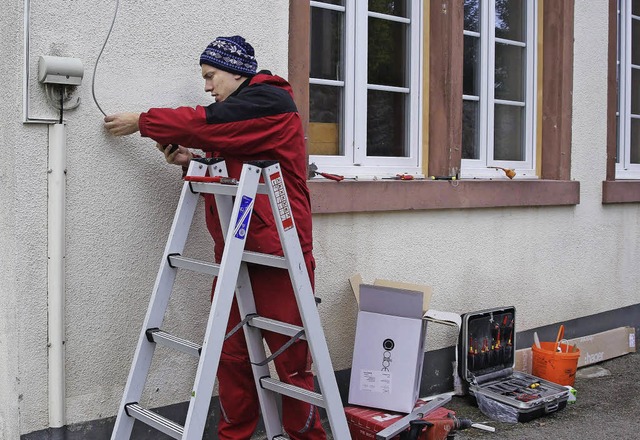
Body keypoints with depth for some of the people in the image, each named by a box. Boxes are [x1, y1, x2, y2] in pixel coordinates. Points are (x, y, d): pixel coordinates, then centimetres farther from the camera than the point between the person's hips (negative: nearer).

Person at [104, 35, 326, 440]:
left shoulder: (269, 103, -5)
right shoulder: (235, 111, 22)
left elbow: (206, 124, -13)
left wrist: (142, 122, -1)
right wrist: (191, 161, 6)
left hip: (277, 251, -8)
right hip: (235, 252, 8)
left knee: (290, 356, -2)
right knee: (232, 354, 8)